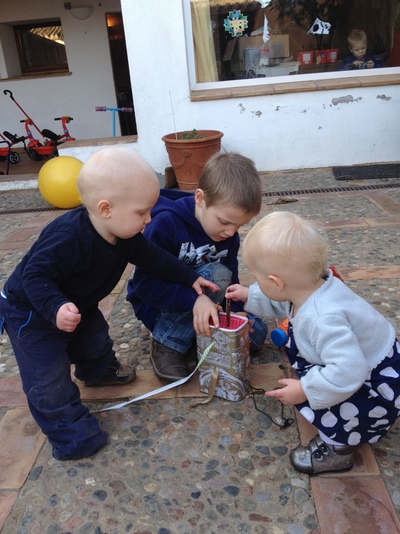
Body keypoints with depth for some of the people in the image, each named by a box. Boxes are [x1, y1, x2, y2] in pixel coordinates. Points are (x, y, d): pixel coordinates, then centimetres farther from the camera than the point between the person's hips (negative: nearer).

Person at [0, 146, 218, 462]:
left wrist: (191, 279, -1)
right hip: (31, 313, -8)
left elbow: (152, 257, -2)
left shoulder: (126, 236, -14)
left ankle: (100, 371, 57)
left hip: (77, 307, 8)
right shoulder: (67, 239, -41)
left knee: (96, 339, 26)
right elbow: (35, 276, -36)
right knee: (49, 379, -3)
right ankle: (71, 435, 14)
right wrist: (55, 308, -52)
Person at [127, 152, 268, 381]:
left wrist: (236, 311, -20)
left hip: (199, 307, 6)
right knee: (217, 276, -31)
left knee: (256, 333, -6)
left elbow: (231, 281, -1)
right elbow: (145, 283, -29)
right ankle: (168, 344, -18)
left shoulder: (229, 236, -8)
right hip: (157, 306, -6)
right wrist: (194, 299, -40)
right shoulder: (166, 224, -28)